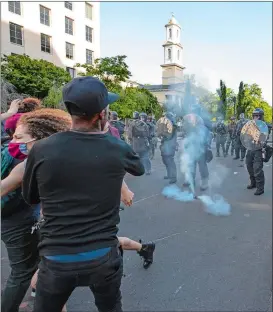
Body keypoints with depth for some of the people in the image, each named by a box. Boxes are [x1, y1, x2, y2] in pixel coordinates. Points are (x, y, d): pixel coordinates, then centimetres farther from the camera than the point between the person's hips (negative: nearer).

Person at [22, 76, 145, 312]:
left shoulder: (42, 150, -13)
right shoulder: (118, 149, -11)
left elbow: (30, 197, 4)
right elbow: (139, 168, 13)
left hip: (56, 258, 0)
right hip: (103, 256, 1)